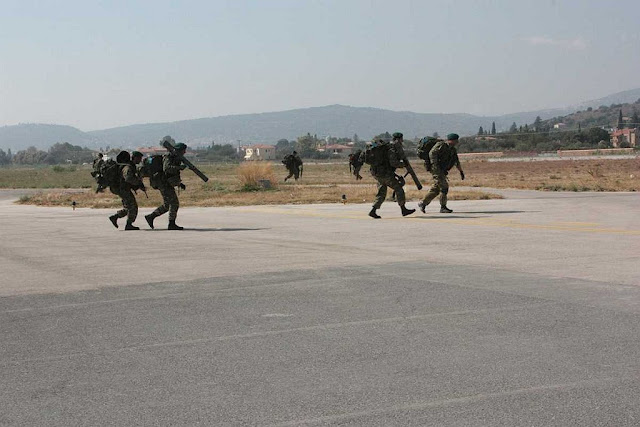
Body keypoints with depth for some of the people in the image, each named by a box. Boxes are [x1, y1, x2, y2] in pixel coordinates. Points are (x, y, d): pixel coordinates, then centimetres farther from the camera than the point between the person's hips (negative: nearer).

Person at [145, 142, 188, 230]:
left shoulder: (176, 159, 17)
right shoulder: (168, 158, -13)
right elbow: (167, 168, -34)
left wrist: (180, 184, 16)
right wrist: (179, 167, -38)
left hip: (168, 185, 10)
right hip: (164, 184, -10)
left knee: (167, 205, 14)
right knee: (174, 203, -11)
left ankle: (150, 217, 21)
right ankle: (171, 224, -9)